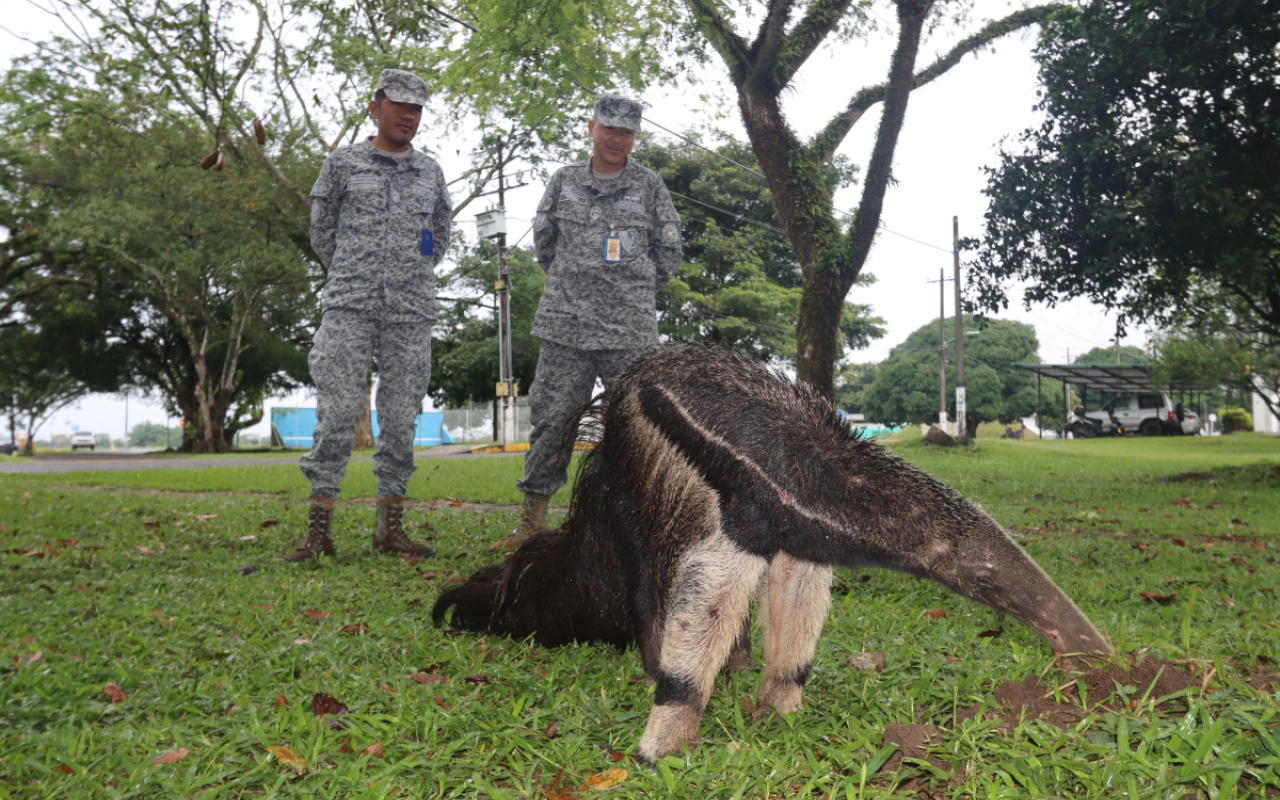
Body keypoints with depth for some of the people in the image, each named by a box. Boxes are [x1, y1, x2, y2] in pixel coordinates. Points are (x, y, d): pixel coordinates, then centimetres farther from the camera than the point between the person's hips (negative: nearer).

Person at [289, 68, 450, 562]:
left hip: (411, 313, 3)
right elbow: (321, 230, 14)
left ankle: (390, 527, 11)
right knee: (337, 414, -7)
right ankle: (319, 529, -1)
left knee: (401, 418, 3)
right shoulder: (343, 164, 8)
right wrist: (354, 279, 13)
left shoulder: (430, 173, 15)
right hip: (349, 307, -2)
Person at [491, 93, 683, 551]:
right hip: (565, 327, 1)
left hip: (630, 331, -1)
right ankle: (532, 522, 11)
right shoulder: (564, 182, 10)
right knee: (550, 420, 1)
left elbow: (669, 255, 13)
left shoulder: (650, 187, 8)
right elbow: (543, 244, 19)